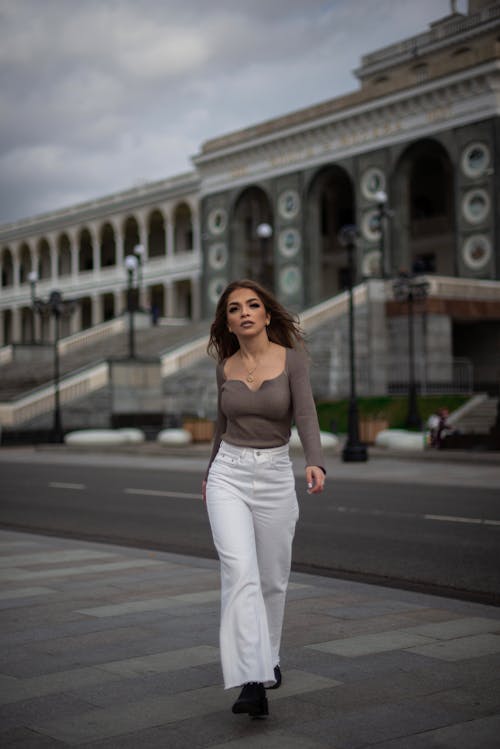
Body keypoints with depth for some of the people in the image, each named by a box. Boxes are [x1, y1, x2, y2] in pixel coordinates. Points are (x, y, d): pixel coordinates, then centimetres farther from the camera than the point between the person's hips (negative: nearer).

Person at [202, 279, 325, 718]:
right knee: (240, 571, -19)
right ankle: (252, 682, -24)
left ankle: (267, 656, 37)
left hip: (276, 477, 0)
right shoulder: (225, 367, 4)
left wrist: (316, 463, -34)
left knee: (273, 578, 11)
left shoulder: (292, 359, -4)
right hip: (228, 476, 1)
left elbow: (306, 416, -16)